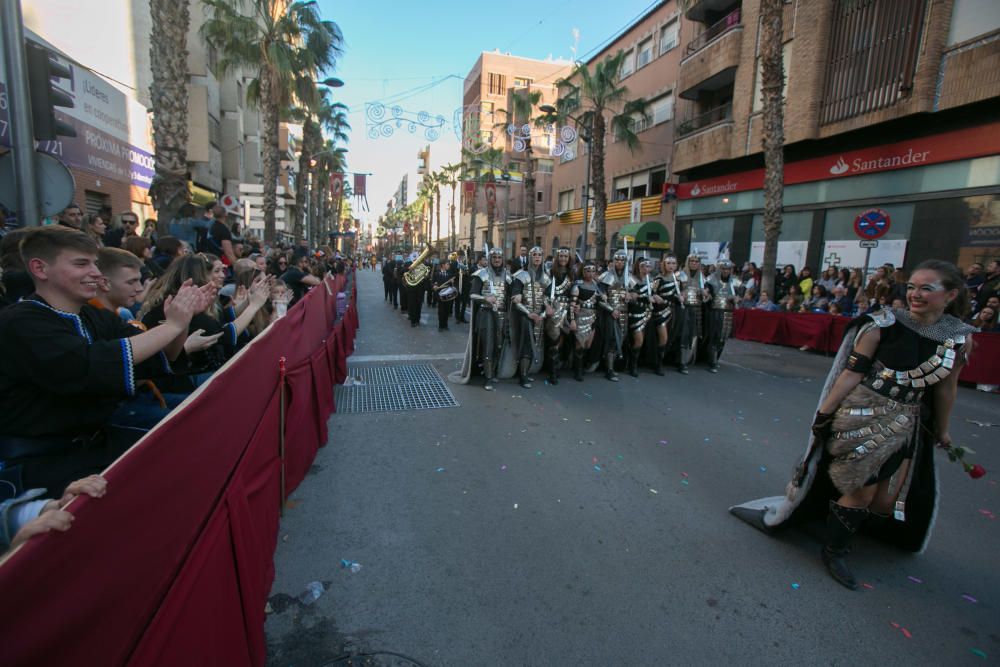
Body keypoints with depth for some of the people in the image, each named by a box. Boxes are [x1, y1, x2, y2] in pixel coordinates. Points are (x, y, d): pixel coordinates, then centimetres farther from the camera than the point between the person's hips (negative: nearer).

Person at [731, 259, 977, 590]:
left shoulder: (961, 338, -2)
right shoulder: (883, 325, -13)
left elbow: (945, 388, 9)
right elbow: (851, 373, -12)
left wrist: (941, 430, 19)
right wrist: (824, 413, -12)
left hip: (905, 426, 5)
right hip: (861, 416, -4)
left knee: (885, 502, 12)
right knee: (862, 491, 1)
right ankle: (834, 550, 24)